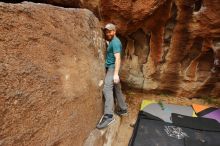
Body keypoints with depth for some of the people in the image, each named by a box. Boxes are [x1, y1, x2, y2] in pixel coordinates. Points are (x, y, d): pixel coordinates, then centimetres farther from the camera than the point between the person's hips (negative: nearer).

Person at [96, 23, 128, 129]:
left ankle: (108, 116, -28)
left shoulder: (115, 42, -12)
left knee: (107, 89, -23)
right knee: (117, 90, 14)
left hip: (112, 68, -11)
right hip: (110, 68, 11)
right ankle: (123, 109, 25)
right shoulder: (112, 41, 19)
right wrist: (107, 42, 21)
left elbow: (118, 58, -23)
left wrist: (116, 74, -30)